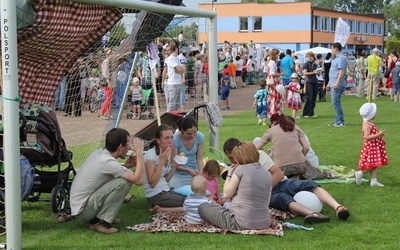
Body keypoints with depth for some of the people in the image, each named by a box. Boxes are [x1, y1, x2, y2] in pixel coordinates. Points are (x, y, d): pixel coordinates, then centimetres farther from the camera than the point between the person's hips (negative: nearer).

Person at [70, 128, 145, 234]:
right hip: (83, 210, -9)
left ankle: (96, 218, 11)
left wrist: (126, 166, 4)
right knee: (123, 183, -21)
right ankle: (101, 222, -12)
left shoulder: (99, 153, 4)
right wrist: (139, 152, -15)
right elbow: (139, 180, -23)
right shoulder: (108, 162, -23)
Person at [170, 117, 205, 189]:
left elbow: (199, 158, -3)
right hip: (178, 175, -3)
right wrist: (188, 170, -29)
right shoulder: (175, 139, -20)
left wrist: (201, 172, -20)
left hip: (194, 174, 3)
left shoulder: (200, 137, -9)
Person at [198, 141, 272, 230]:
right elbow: (266, 203, 10)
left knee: (202, 208, 10)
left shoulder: (241, 169, -11)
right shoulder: (268, 174, 5)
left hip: (241, 224, -7)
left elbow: (226, 194, -6)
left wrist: (229, 174, 8)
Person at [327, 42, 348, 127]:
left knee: (336, 103, -11)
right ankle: (337, 121, 18)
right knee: (336, 103, 13)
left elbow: (342, 71, -21)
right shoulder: (336, 58, 19)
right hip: (333, 84, 11)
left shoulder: (341, 58, -13)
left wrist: (337, 83, -26)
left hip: (338, 85, -11)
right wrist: (330, 83, 26)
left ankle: (340, 122, -8)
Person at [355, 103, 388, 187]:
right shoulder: (366, 125, -19)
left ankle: (374, 181, 9)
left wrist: (379, 133, 12)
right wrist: (379, 134, -29)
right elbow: (367, 137, -28)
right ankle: (360, 173, 6)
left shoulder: (369, 124, 12)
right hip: (370, 147, -10)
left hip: (375, 147, 10)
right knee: (372, 165, -8)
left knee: (375, 165, 8)